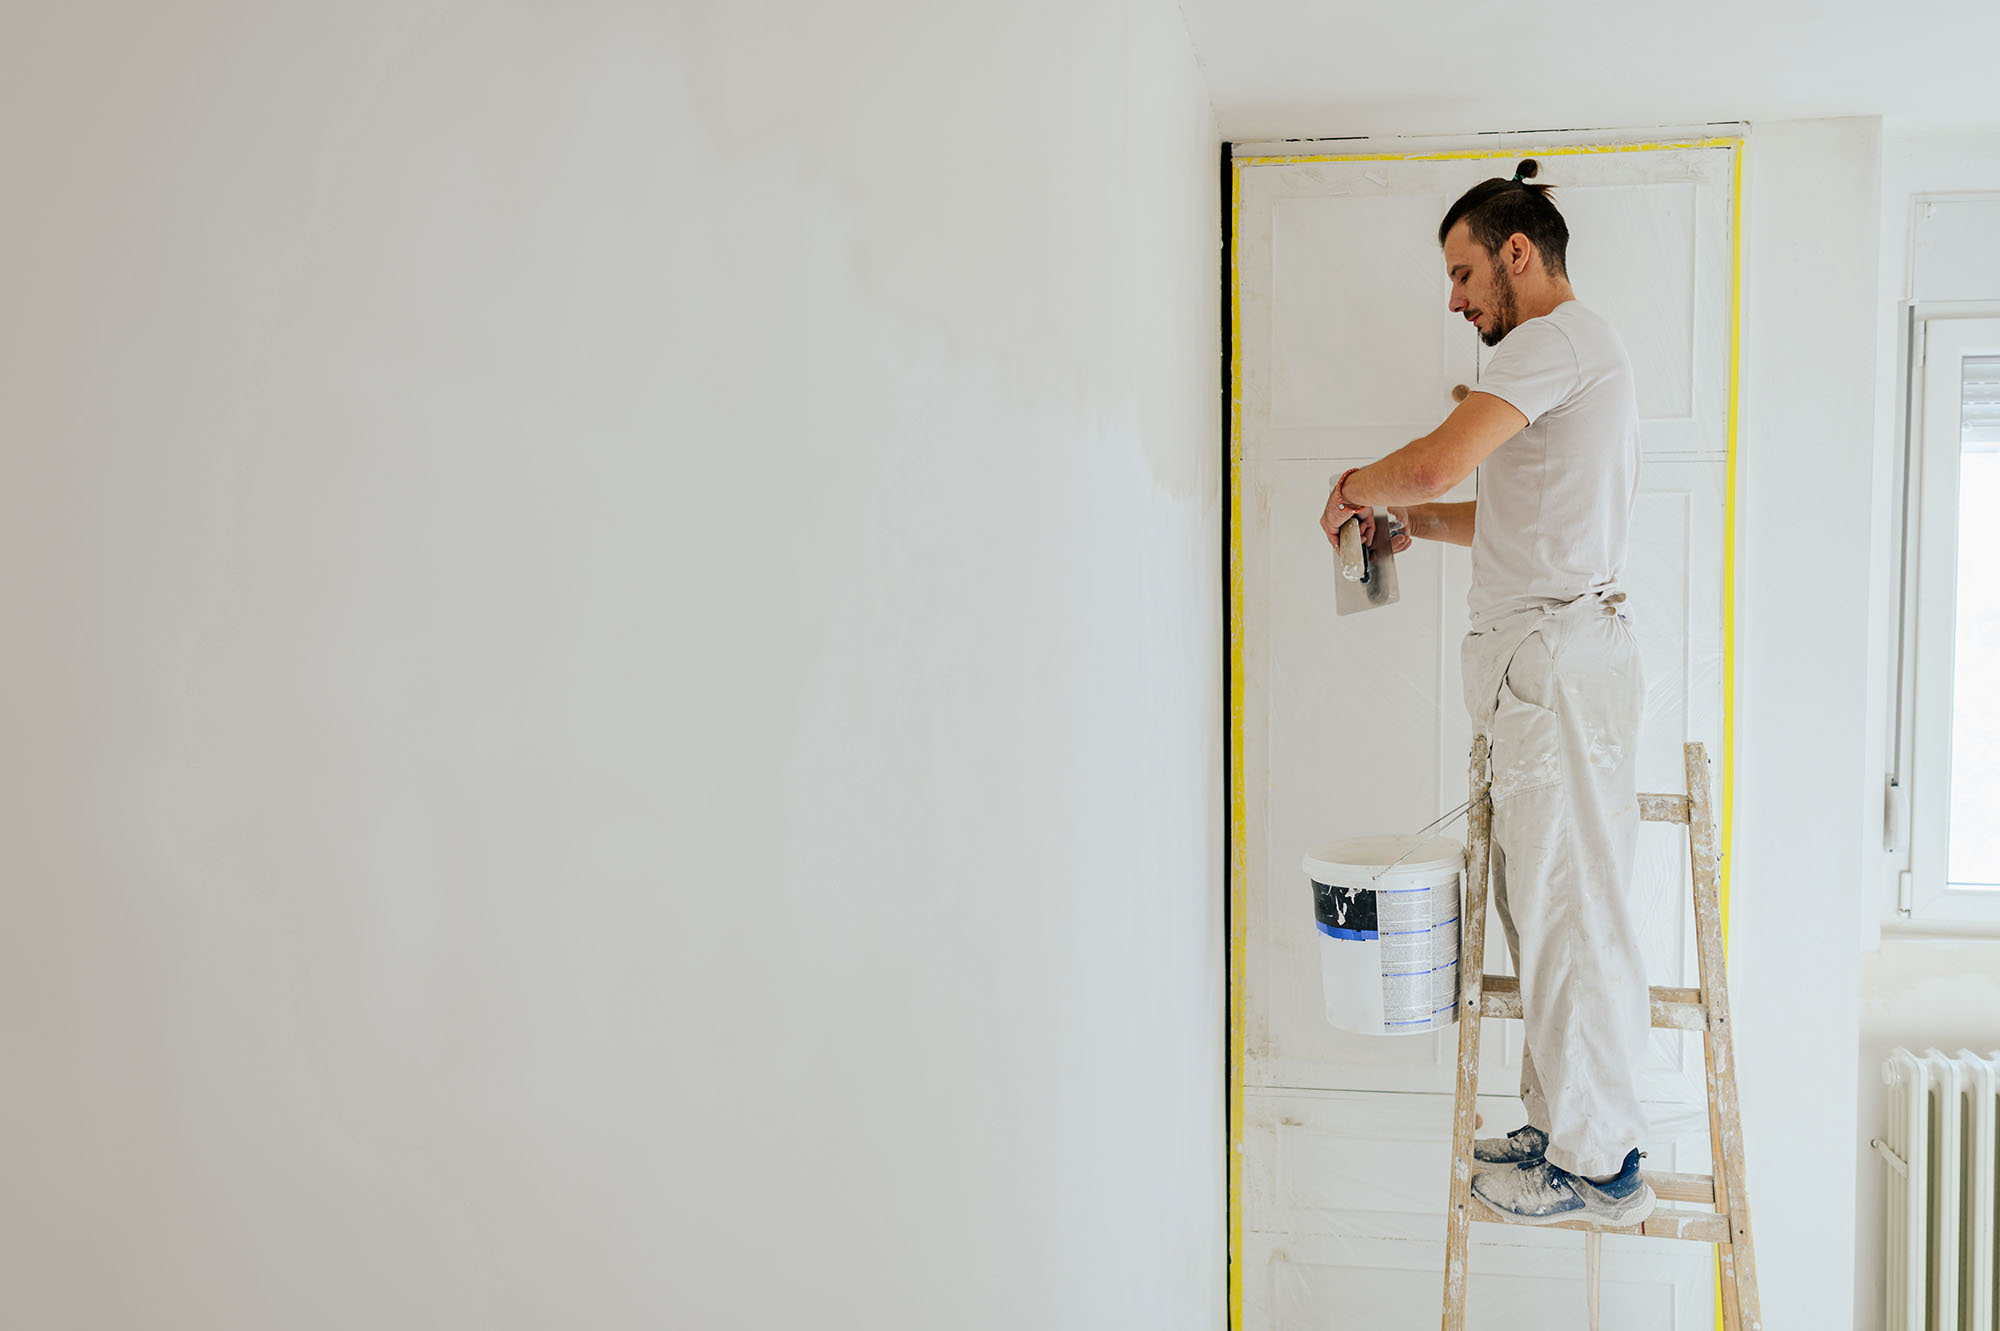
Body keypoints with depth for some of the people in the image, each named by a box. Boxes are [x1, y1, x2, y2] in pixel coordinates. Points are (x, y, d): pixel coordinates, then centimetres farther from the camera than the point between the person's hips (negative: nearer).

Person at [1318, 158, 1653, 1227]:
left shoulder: (1556, 338, -9)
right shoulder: (1574, 354, 25)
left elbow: (1434, 463, -23)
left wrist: (1354, 488, -4)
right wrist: (1416, 521, 19)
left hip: (1557, 650, -10)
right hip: (1544, 657, 10)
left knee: (1568, 908, -5)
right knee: (1550, 906, 13)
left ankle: (1598, 1162, 4)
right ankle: (1564, 1127, 21)